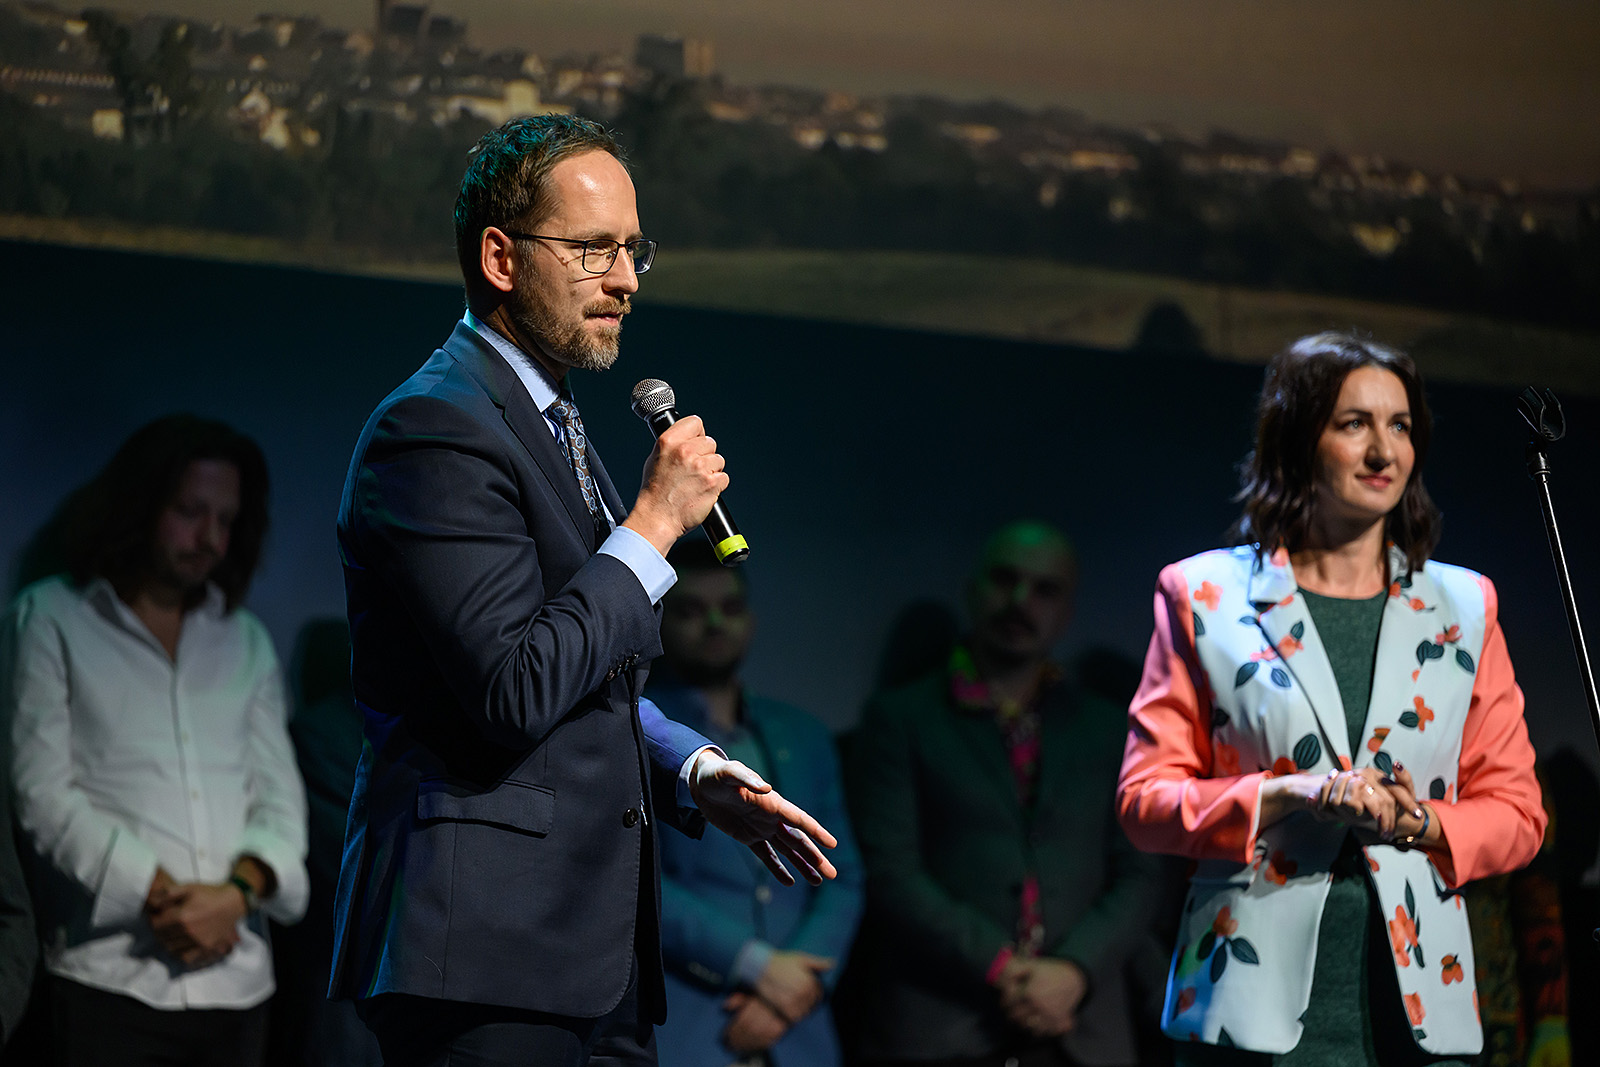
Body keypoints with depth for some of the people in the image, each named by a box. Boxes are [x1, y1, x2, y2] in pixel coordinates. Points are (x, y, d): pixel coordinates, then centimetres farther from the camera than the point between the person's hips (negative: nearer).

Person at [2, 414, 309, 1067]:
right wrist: (162, 895, -13)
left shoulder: (245, 640, 17)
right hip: (114, 981, -4)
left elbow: (279, 792, 10)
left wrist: (239, 892, -11)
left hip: (237, 980, 4)